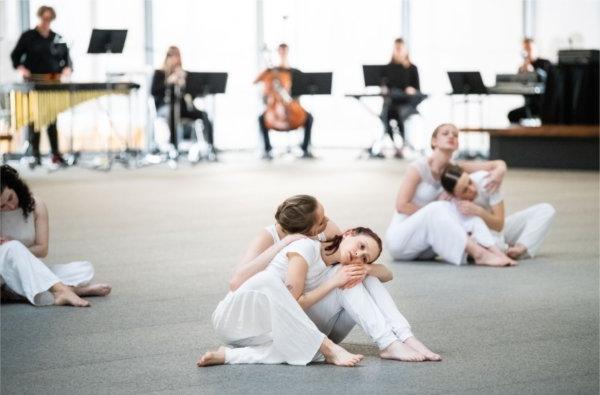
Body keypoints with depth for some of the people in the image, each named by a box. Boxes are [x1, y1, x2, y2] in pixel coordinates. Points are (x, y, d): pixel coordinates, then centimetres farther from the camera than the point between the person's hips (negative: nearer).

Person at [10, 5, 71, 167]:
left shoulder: (58, 38, 10)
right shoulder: (28, 36, 2)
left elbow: (66, 57, 13)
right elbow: (15, 55, 4)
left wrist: (67, 68, -8)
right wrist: (20, 68, -15)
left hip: (54, 82, 2)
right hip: (33, 82, -2)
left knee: (52, 118, 4)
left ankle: (56, 154, 8)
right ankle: (36, 156, 4)